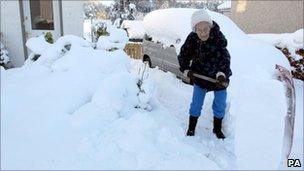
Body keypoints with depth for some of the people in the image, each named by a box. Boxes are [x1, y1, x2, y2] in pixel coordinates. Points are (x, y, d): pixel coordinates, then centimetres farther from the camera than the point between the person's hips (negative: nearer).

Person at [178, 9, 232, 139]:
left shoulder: (218, 37, -24)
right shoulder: (192, 38, -15)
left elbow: (224, 58, -31)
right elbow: (183, 55, -3)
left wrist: (221, 74, -46)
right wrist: (186, 70, -15)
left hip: (219, 77, -1)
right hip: (200, 76, 1)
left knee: (220, 106, 13)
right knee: (196, 105, 9)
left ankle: (217, 129, 37)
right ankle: (191, 129, 30)